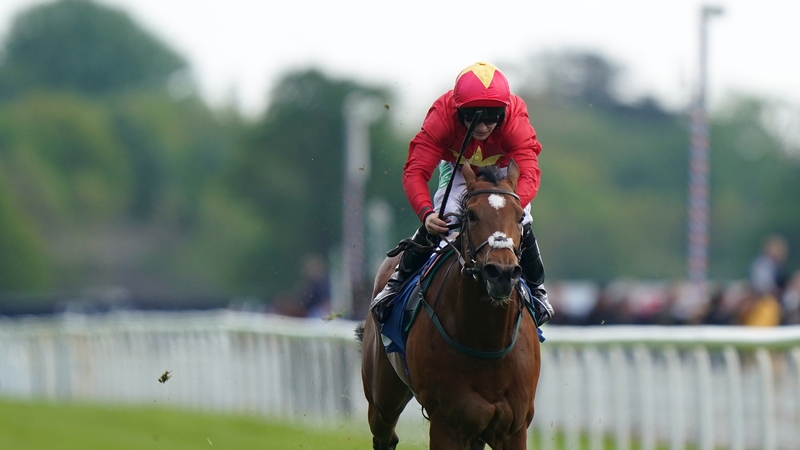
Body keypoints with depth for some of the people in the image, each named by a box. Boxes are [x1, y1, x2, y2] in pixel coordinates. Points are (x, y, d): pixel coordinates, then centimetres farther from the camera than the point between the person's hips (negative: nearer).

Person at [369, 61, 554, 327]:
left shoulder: (516, 119, -39)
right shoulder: (442, 116, -39)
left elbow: (529, 174, -49)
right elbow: (415, 171, -43)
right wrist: (426, 213, -61)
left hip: (502, 170, 0)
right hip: (456, 168, 0)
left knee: (521, 227, -15)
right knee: (435, 225, -21)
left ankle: (535, 289, 13)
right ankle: (398, 281, 3)